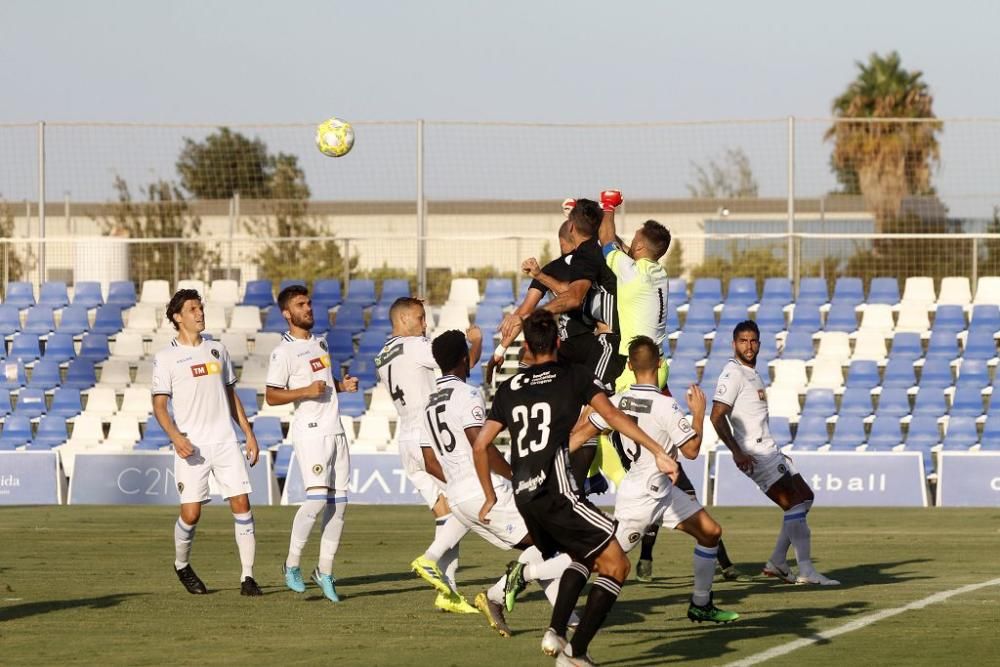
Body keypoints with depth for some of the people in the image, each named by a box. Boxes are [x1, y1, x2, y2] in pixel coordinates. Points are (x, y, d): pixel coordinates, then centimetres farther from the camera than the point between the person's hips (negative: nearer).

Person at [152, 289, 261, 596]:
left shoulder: (217, 350, 15)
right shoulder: (166, 358, 1)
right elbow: (159, 405, -3)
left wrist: (249, 434, 15)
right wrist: (176, 437, -19)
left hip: (225, 442, 4)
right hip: (192, 446, -4)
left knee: (242, 504, -7)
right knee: (190, 512, -6)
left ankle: (247, 577, -4)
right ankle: (182, 565, 22)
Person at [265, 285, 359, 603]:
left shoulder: (320, 342, 17)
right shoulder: (284, 351, -8)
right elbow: (271, 397, -10)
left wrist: (342, 385, 10)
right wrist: (306, 391, -21)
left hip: (335, 430, 8)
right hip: (310, 431, -8)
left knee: (338, 503, 3)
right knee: (317, 498, -18)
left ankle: (325, 570, 10)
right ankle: (292, 564, -5)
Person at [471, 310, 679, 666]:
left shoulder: (509, 389, 19)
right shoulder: (575, 376, 7)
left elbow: (480, 445, 18)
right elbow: (613, 416, -5)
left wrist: (490, 497, 28)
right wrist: (658, 452, -7)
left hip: (524, 497, 6)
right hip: (556, 490, -6)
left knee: (584, 557, 27)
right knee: (615, 564, -1)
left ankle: (556, 633, 9)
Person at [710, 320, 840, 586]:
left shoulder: (753, 374, 20)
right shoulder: (733, 373, -11)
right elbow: (717, 417, -19)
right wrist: (737, 452, -25)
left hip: (768, 450, 10)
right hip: (754, 454, -10)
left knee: (804, 499, 12)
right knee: (795, 504, -15)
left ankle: (777, 563, 13)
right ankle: (806, 572, -18)